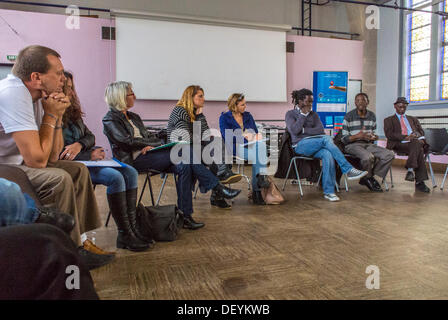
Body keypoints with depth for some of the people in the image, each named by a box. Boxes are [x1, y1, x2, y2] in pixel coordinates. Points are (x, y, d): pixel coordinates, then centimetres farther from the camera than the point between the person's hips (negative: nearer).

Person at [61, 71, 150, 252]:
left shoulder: (73, 112, 17)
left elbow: (90, 136, 12)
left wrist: (79, 145, -12)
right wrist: (88, 156, -13)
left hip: (87, 159, 9)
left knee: (130, 173, -10)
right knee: (115, 178, -28)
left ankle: (132, 228, -12)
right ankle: (124, 235, -21)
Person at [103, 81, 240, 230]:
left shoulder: (134, 117, 24)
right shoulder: (110, 120, 0)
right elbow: (127, 141, -13)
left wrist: (150, 145, -6)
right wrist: (154, 144, -11)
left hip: (150, 155, 7)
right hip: (135, 160, -7)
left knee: (183, 167, -22)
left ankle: (185, 217, -19)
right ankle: (217, 187, -20)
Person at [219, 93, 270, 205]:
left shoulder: (248, 115, 19)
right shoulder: (224, 117, 4)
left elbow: (256, 132, 17)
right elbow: (226, 137, -8)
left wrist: (256, 136, -8)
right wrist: (243, 136, -17)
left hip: (251, 146, 4)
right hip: (236, 147, -4)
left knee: (262, 145, -32)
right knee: (257, 156, -33)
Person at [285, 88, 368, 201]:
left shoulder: (313, 114, 19)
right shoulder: (290, 114, 7)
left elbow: (320, 130, 3)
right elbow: (294, 131, -13)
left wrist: (304, 130, -8)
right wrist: (303, 114, -6)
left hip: (315, 145, 4)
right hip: (300, 145, -4)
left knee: (328, 154, -32)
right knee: (327, 139, -30)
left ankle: (328, 192, -30)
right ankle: (348, 170, -29)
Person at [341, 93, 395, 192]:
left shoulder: (372, 116, 12)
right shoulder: (349, 116, -4)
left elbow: (374, 134, 20)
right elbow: (344, 139, -6)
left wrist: (374, 137, -6)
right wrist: (357, 136, -23)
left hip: (368, 144, 6)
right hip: (352, 145, -6)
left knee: (390, 155, -17)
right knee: (368, 157, -36)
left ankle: (371, 177, -3)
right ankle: (367, 179, -5)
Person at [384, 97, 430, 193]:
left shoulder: (413, 119, 33)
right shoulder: (389, 120, 18)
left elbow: (421, 131, 20)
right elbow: (389, 134, 0)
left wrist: (421, 138, -5)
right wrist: (406, 137, -15)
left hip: (416, 143, 4)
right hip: (399, 144, -4)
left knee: (418, 144, -36)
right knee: (419, 150, -34)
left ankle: (410, 170, -39)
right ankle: (419, 182, -35)